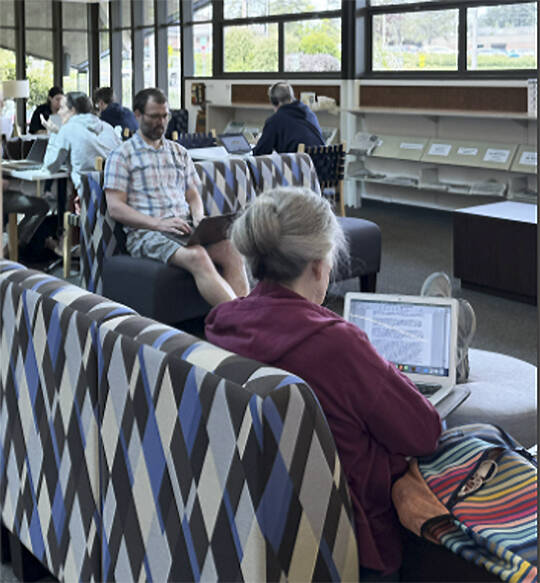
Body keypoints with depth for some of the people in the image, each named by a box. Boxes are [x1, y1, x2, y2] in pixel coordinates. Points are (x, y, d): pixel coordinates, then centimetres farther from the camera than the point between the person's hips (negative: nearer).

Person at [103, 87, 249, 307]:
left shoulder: (179, 152, 23)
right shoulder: (122, 155, 6)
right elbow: (115, 207, -4)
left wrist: (199, 217, 0)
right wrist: (158, 223, -17)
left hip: (183, 228, 5)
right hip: (146, 233, -5)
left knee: (232, 251, -26)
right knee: (197, 257, -35)